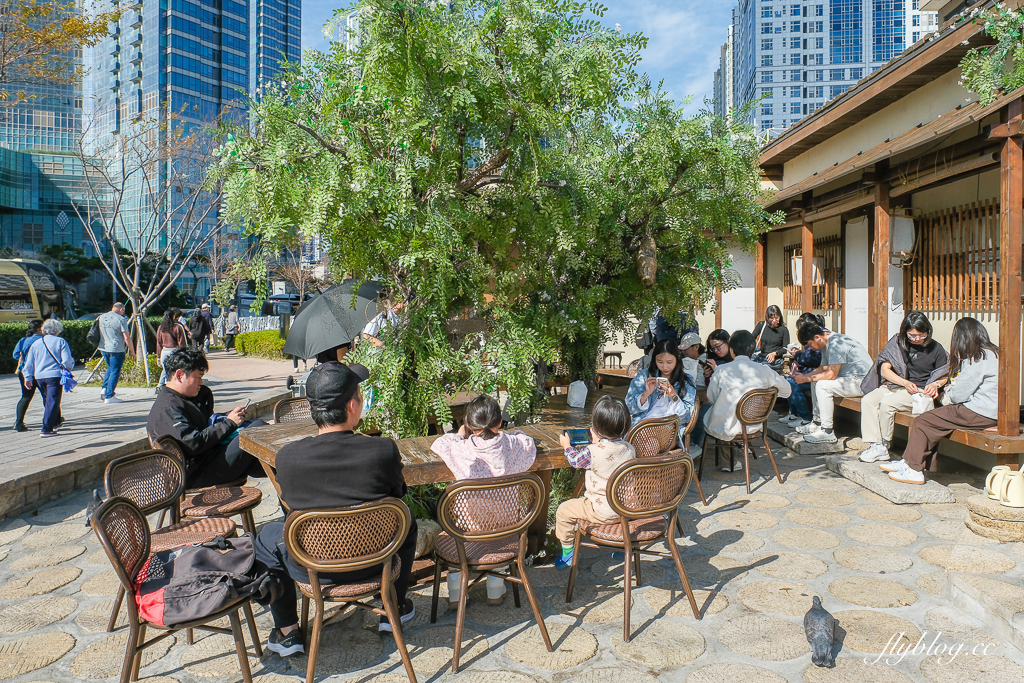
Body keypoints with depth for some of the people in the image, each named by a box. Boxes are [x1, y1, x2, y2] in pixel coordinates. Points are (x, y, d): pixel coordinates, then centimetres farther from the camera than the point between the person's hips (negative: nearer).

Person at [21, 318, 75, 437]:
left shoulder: (36, 343, 11)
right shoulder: (61, 342, -3)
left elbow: (29, 363, 13)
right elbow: (67, 360, -8)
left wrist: (28, 377, 19)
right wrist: (69, 367, 14)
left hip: (39, 377, 5)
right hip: (55, 375, -5)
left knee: (47, 401, 21)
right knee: (52, 401, -6)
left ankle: (56, 421, 38)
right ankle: (46, 429, -13)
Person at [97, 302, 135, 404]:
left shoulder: (101, 317, 8)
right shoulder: (121, 319, -12)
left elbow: (100, 333, 19)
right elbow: (126, 338, -13)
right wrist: (132, 350, -4)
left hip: (103, 348, 7)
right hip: (117, 349, -7)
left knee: (110, 368, 25)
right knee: (115, 372, 0)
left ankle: (104, 389, 13)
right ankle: (109, 396, 0)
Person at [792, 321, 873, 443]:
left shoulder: (836, 343, -22)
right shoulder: (826, 344, 9)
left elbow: (832, 374, -25)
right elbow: (823, 369, 14)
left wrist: (806, 379, -18)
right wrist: (804, 375, 0)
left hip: (862, 381, -11)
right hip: (849, 378, 11)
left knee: (822, 385, -24)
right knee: (815, 382, 13)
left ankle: (827, 432, -19)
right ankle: (818, 423, 17)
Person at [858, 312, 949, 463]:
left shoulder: (935, 348, -1)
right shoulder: (897, 343, 2)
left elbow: (944, 376, 9)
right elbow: (884, 370, -1)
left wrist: (935, 384, -13)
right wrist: (905, 383, -14)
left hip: (919, 391, -4)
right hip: (895, 384, 4)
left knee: (887, 403, -30)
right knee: (867, 400, -23)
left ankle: (885, 445, -11)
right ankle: (876, 445, -23)